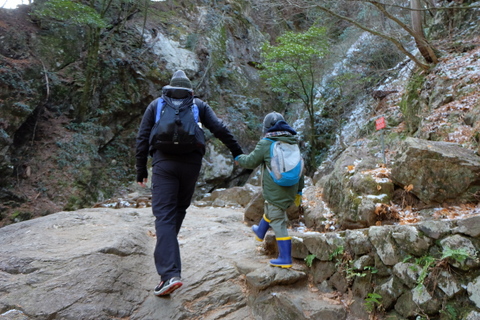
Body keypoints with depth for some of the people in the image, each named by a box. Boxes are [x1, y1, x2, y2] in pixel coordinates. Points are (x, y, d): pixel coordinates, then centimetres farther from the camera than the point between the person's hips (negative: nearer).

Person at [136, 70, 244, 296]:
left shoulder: (155, 105, 15)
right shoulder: (199, 105, 15)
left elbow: (142, 138, 9)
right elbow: (219, 129, 4)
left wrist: (141, 170, 12)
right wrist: (238, 152, 10)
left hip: (163, 162, -1)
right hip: (191, 163, 2)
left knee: (164, 215, -6)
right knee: (180, 208, 22)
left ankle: (170, 274, -16)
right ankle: (166, 246, 38)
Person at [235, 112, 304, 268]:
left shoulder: (266, 144, -11)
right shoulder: (294, 143, 7)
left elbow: (251, 162, -1)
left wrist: (239, 158, 21)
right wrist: (299, 190, 18)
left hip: (275, 191, -7)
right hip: (291, 190, 7)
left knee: (279, 223, -1)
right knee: (270, 211, 29)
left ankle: (285, 259, 2)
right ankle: (260, 232, 53)